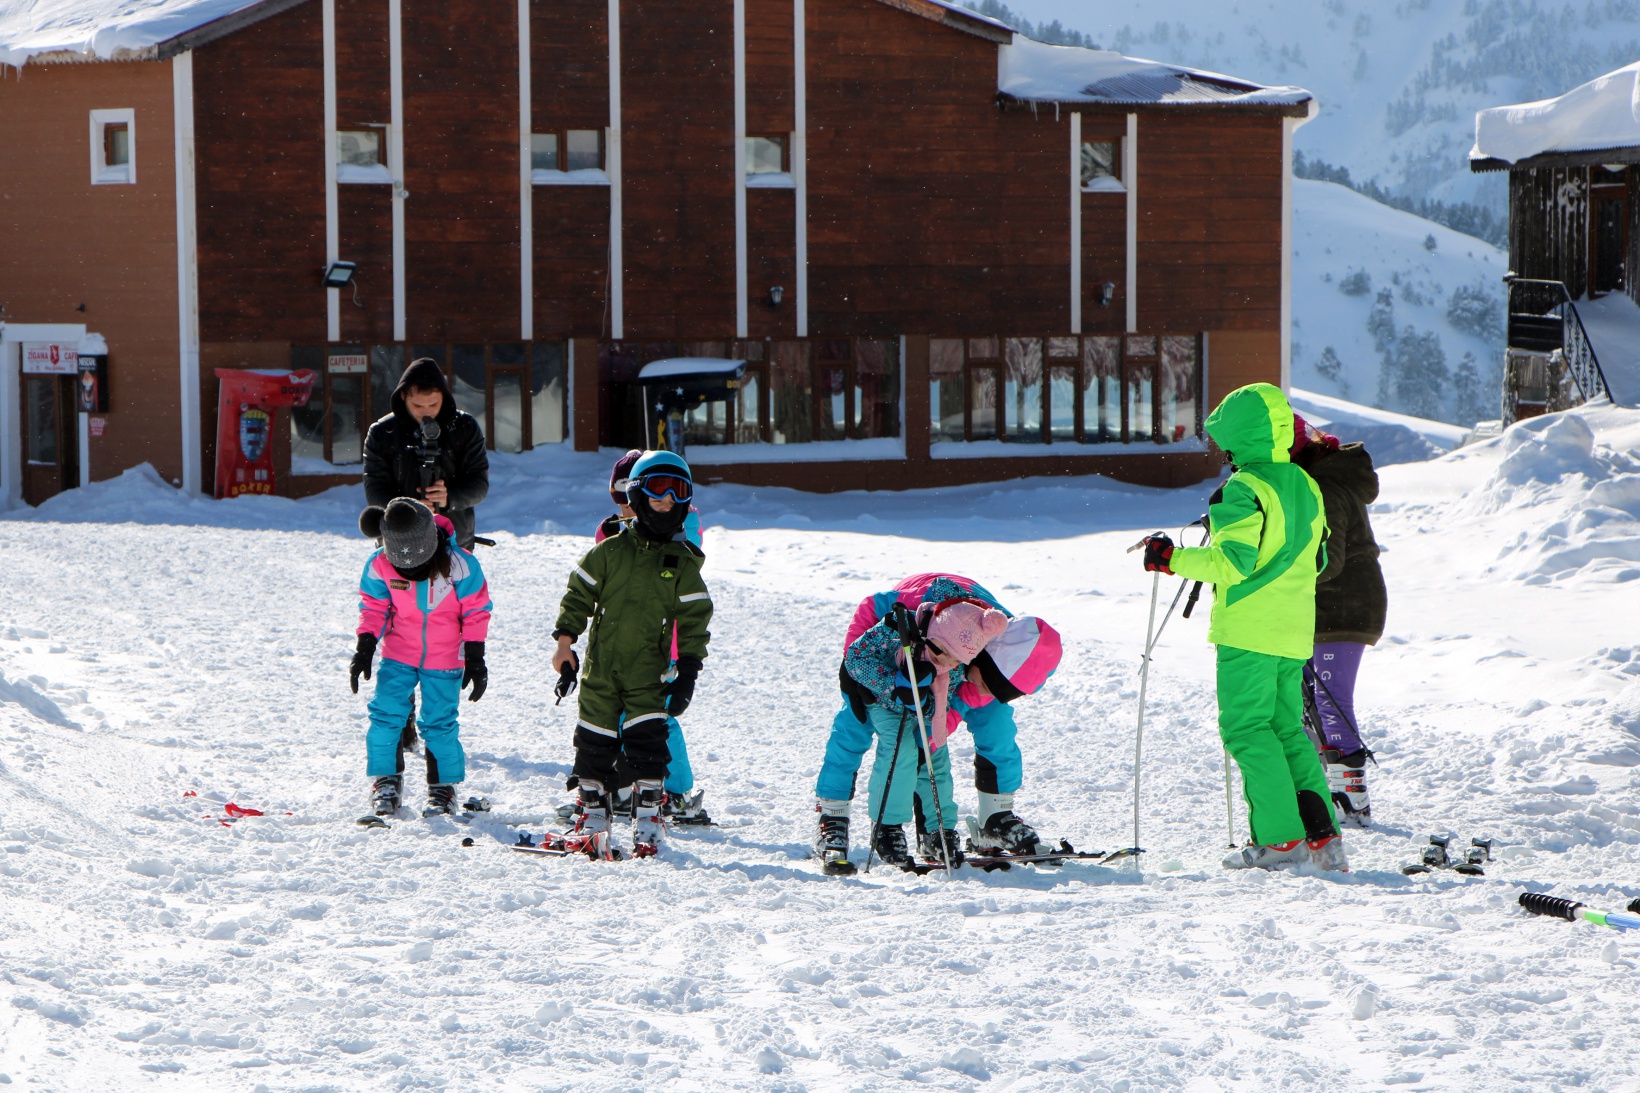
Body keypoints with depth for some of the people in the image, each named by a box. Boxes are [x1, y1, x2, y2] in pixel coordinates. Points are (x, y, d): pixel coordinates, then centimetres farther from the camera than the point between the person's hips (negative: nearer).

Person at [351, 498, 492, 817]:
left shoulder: (458, 565, -18)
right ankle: (386, 779, 9)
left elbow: (476, 610, -7)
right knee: (386, 713, -7)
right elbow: (373, 607, 2)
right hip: (398, 655, 2)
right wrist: (364, 649, -4)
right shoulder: (380, 566, -12)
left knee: (440, 722, -2)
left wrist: (475, 658, -6)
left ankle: (444, 787, 14)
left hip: (444, 659, -2)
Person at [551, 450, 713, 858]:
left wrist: (688, 670, -5)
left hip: (649, 672, -1)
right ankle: (593, 819, 19)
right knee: (596, 742, 6)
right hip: (601, 667, 1)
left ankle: (647, 822, -3)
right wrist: (565, 641, -1)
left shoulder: (683, 564, 3)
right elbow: (578, 594, 8)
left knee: (647, 743, -10)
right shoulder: (610, 551, 3)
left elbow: (694, 621, 3)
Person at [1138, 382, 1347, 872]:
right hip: (1294, 631, 8)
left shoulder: (1245, 489, -14)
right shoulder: (1305, 486, 12)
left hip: (1249, 630, -8)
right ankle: (1322, 836, 4)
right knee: (1287, 729, 13)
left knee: (1247, 728, -3)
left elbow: (1233, 561, -20)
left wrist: (1173, 559, -12)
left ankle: (1280, 839, -10)